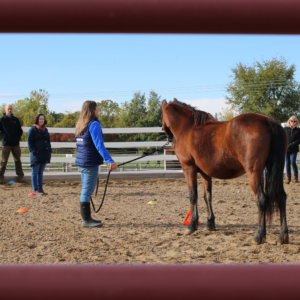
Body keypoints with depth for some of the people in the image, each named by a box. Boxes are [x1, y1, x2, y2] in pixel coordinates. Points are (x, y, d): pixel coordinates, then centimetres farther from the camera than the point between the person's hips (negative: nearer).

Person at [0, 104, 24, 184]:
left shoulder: (16, 120, 11)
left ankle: (20, 177, 14)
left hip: (16, 144, 3)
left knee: (18, 161, 7)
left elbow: (20, 131, 15)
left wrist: (18, 138, 0)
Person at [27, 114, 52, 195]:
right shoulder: (32, 130, -3)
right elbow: (30, 142, -6)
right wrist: (33, 151, -15)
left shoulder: (45, 130, 17)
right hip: (36, 155, -6)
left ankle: (40, 188, 15)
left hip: (44, 155, 6)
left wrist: (49, 151, 12)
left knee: (41, 172, 11)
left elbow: (48, 141, 22)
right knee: (35, 172, -1)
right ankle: (36, 190, 0)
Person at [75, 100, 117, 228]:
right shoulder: (94, 124, -12)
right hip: (90, 162, -9)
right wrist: (110, 161, -25)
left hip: (81, 161, 9)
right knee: (87, 190, -5)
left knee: (85, 190, 15)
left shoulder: (80, 125, 14)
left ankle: (86, 218, 22)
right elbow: (99, 145, -21)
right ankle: (86, 220, -2)